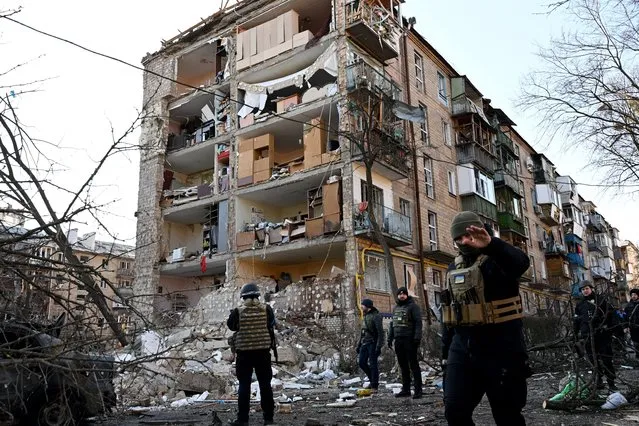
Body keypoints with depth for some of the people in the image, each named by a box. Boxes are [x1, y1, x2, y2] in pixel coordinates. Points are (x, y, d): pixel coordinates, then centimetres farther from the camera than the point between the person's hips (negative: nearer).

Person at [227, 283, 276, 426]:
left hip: (244, 352, -1)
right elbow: (272, 326, 5)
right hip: (263, 351, 1)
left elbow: (231, 326, 6)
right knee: (265, 384, 9)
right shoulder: (266, 309, -5)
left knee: (244, 385, 7)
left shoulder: (238, 311, -9)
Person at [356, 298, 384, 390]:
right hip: (364, 343, 8)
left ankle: (374, 386, 3)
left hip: (372, 344, -8)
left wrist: (379, 346, -20)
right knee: (362, 363, 6)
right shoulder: (365, 316, 16)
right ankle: (372, 380, 21)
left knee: (372, 364, -5)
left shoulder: (376, 316, -10)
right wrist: (359, 344, 20)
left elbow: (380, 332, -15)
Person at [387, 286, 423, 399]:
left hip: (409, 340, -7)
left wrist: (417, 337, -19)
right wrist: (390, 338, 16)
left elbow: (418, 322, -10)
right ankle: (405, 389, 17)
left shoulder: (413, 306, -3)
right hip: (398, 340, 7)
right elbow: (392, 324, 22)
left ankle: (418, 390, 0)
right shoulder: (396, 308, 18)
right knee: (403, 365, 10)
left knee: (413, 365, -4)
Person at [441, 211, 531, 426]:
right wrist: (445, 350, 16)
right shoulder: (453, 268, 13)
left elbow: (520, 262, -33)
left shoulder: (498, 259, -7)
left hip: (499, 348, -5)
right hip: (462, 347, 6)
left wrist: (491, 244, -52)